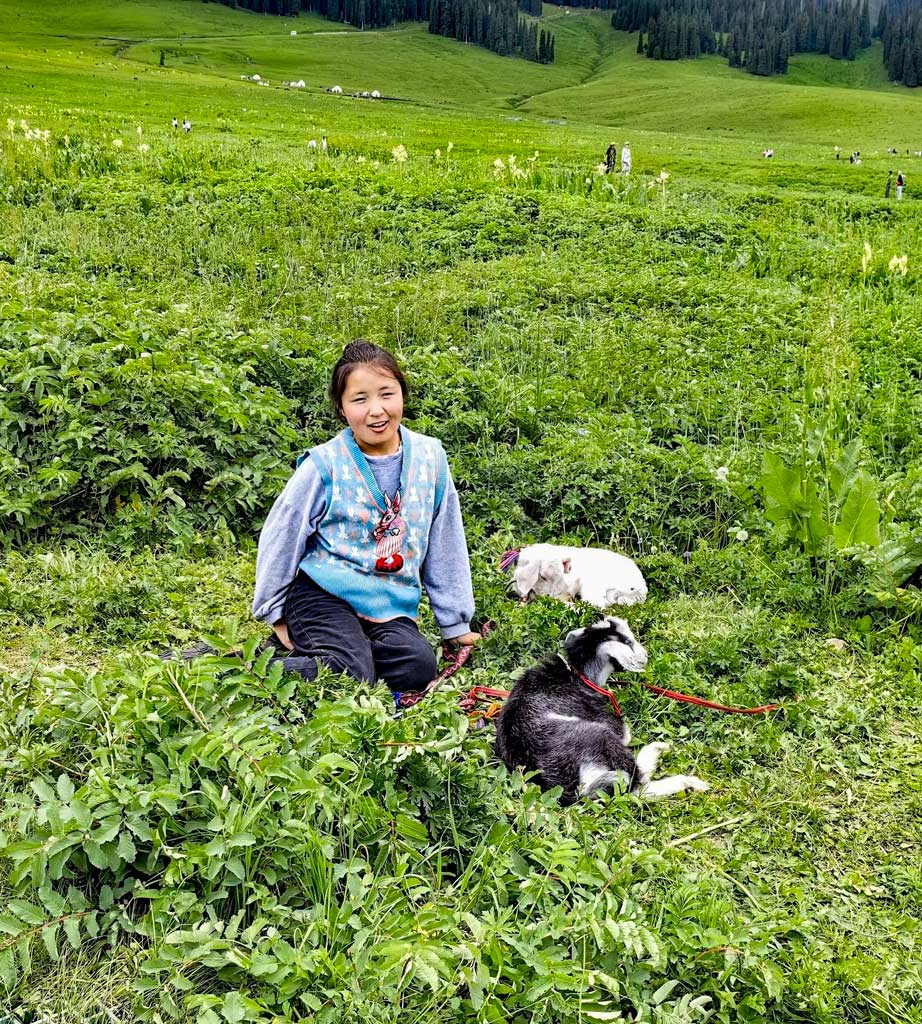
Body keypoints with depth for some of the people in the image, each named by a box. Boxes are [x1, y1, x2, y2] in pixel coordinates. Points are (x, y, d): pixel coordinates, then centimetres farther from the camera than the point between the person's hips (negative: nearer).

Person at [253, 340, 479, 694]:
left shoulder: (430, 457, 0)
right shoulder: (324, 465, -9)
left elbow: (445, 544, 8)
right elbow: (281, 537, 0)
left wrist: (455, 623, 12)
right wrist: (274, 614, 3)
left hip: (392, 608, 4)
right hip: (323, 596, -4)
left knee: (419, 667, -24)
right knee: (351, 672, -28)